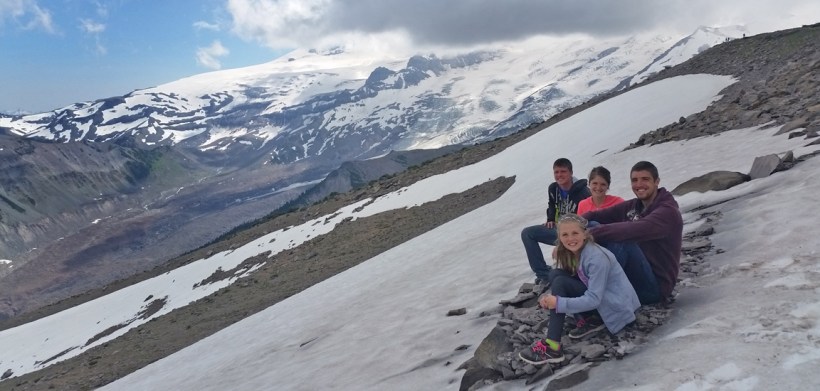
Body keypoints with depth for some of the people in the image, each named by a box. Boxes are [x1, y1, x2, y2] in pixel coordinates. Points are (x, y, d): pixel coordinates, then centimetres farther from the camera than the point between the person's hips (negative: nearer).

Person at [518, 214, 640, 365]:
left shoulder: (597, 258, -24)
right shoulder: (573, 252, 1)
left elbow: (594, 300, -27)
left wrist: (558, 302, -32)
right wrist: (550, 297, -16)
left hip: (617, 307, -8)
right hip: (600, 299, 8)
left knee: (560, 282, -22)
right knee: (557, 274, -5)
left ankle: (552, 346, -26)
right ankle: (591, 320, -2)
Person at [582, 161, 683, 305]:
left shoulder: (668, 211, -14)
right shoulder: (631, 206, 7)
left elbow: (633, 230, -33)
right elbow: (594, 216, 0)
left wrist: (588, 234, -36)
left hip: (656, 286, -6)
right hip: (629, 277, 6)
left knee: (622, 241, -32)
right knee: (592, 226, -6)